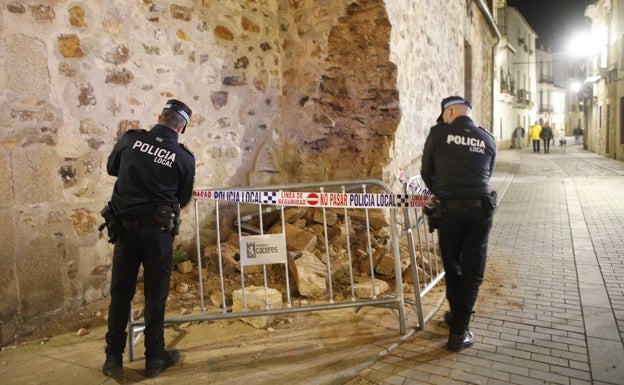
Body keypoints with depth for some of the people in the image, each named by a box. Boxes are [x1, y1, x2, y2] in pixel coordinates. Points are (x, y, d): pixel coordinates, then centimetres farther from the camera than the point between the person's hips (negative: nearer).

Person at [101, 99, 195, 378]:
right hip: (158, 229, -2)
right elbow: (182, 199, 4)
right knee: (156, 295, 9)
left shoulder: (130, 139, -4)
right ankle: (154, 358, 20)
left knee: (120, 293, 13)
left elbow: (111, 168, 15)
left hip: (126, 225, 2)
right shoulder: (184, 157, -8)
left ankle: (113, 359, 23)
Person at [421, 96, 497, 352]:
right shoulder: (488, 139, 11)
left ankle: (457, 316, 33)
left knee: (452, 266, 17)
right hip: (481, 208, 2)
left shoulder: (438, 133, 3)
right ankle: (458, 332, 11)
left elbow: (426, 172, 8)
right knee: (473, 270, 8)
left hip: (450, 208, -1)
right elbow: (486, 175, 16)